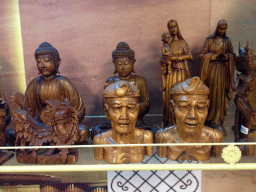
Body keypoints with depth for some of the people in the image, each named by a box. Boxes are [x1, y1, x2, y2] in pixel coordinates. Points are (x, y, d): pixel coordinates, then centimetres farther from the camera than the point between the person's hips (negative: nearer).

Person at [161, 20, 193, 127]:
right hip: (171, 74, 0)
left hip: (181, 73, 0)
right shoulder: (167, 43, 8)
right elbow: (164, 59, 1)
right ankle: (170, 121, 8)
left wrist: (175, 57, -14)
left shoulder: (182, 42, 8)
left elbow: (189, 56, -5)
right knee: (170, 96, -2)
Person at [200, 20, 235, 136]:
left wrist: (224, 55, -12)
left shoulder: (227, 41, 10)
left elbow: (232, 56, 8)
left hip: (223, 70, 3)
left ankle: (218, 120, 13)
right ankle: (211, 120, 11)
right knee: (211, 94, -1)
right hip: (211, 70, -2)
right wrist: (216, 55, -15)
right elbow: (203, 55, -4)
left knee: (221, 94, 2)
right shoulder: (209, 40, 1)